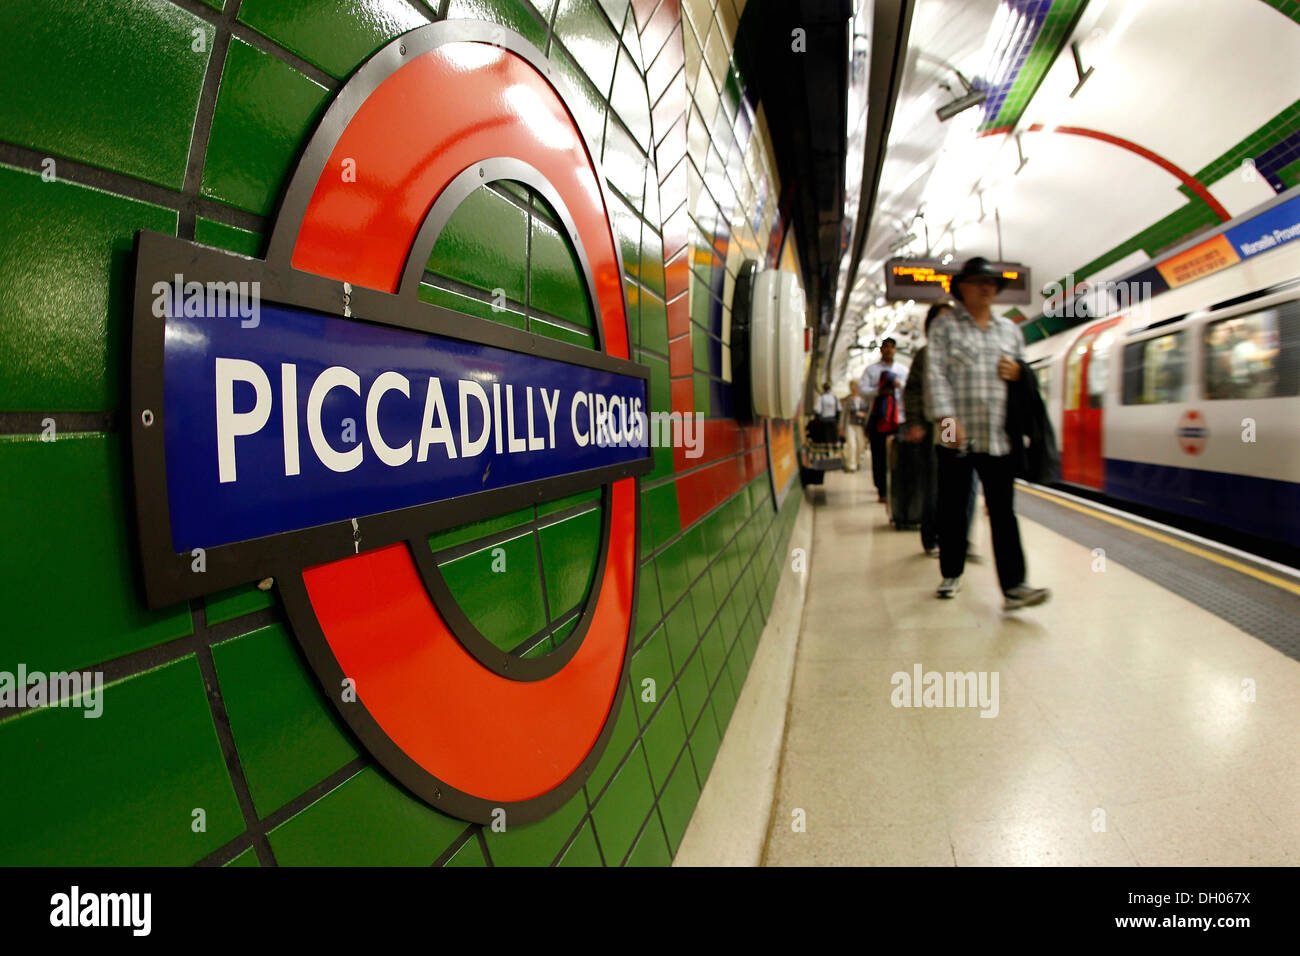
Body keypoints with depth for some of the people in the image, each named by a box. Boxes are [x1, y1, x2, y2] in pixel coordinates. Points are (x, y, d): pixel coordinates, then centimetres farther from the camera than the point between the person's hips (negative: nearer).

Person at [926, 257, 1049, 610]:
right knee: (952, 508, 7)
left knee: (1003, 511, -3)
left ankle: (1013, 586, -4)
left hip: (998, 436, 3)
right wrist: (946, 417, -18)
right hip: (956, 436, -2)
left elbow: (1027, 373, 26)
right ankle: (951, 574, 22)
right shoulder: (944, 326, 6)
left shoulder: (1009, 329, 19)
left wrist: (1018, 372, 0)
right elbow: (936, 374, -5)